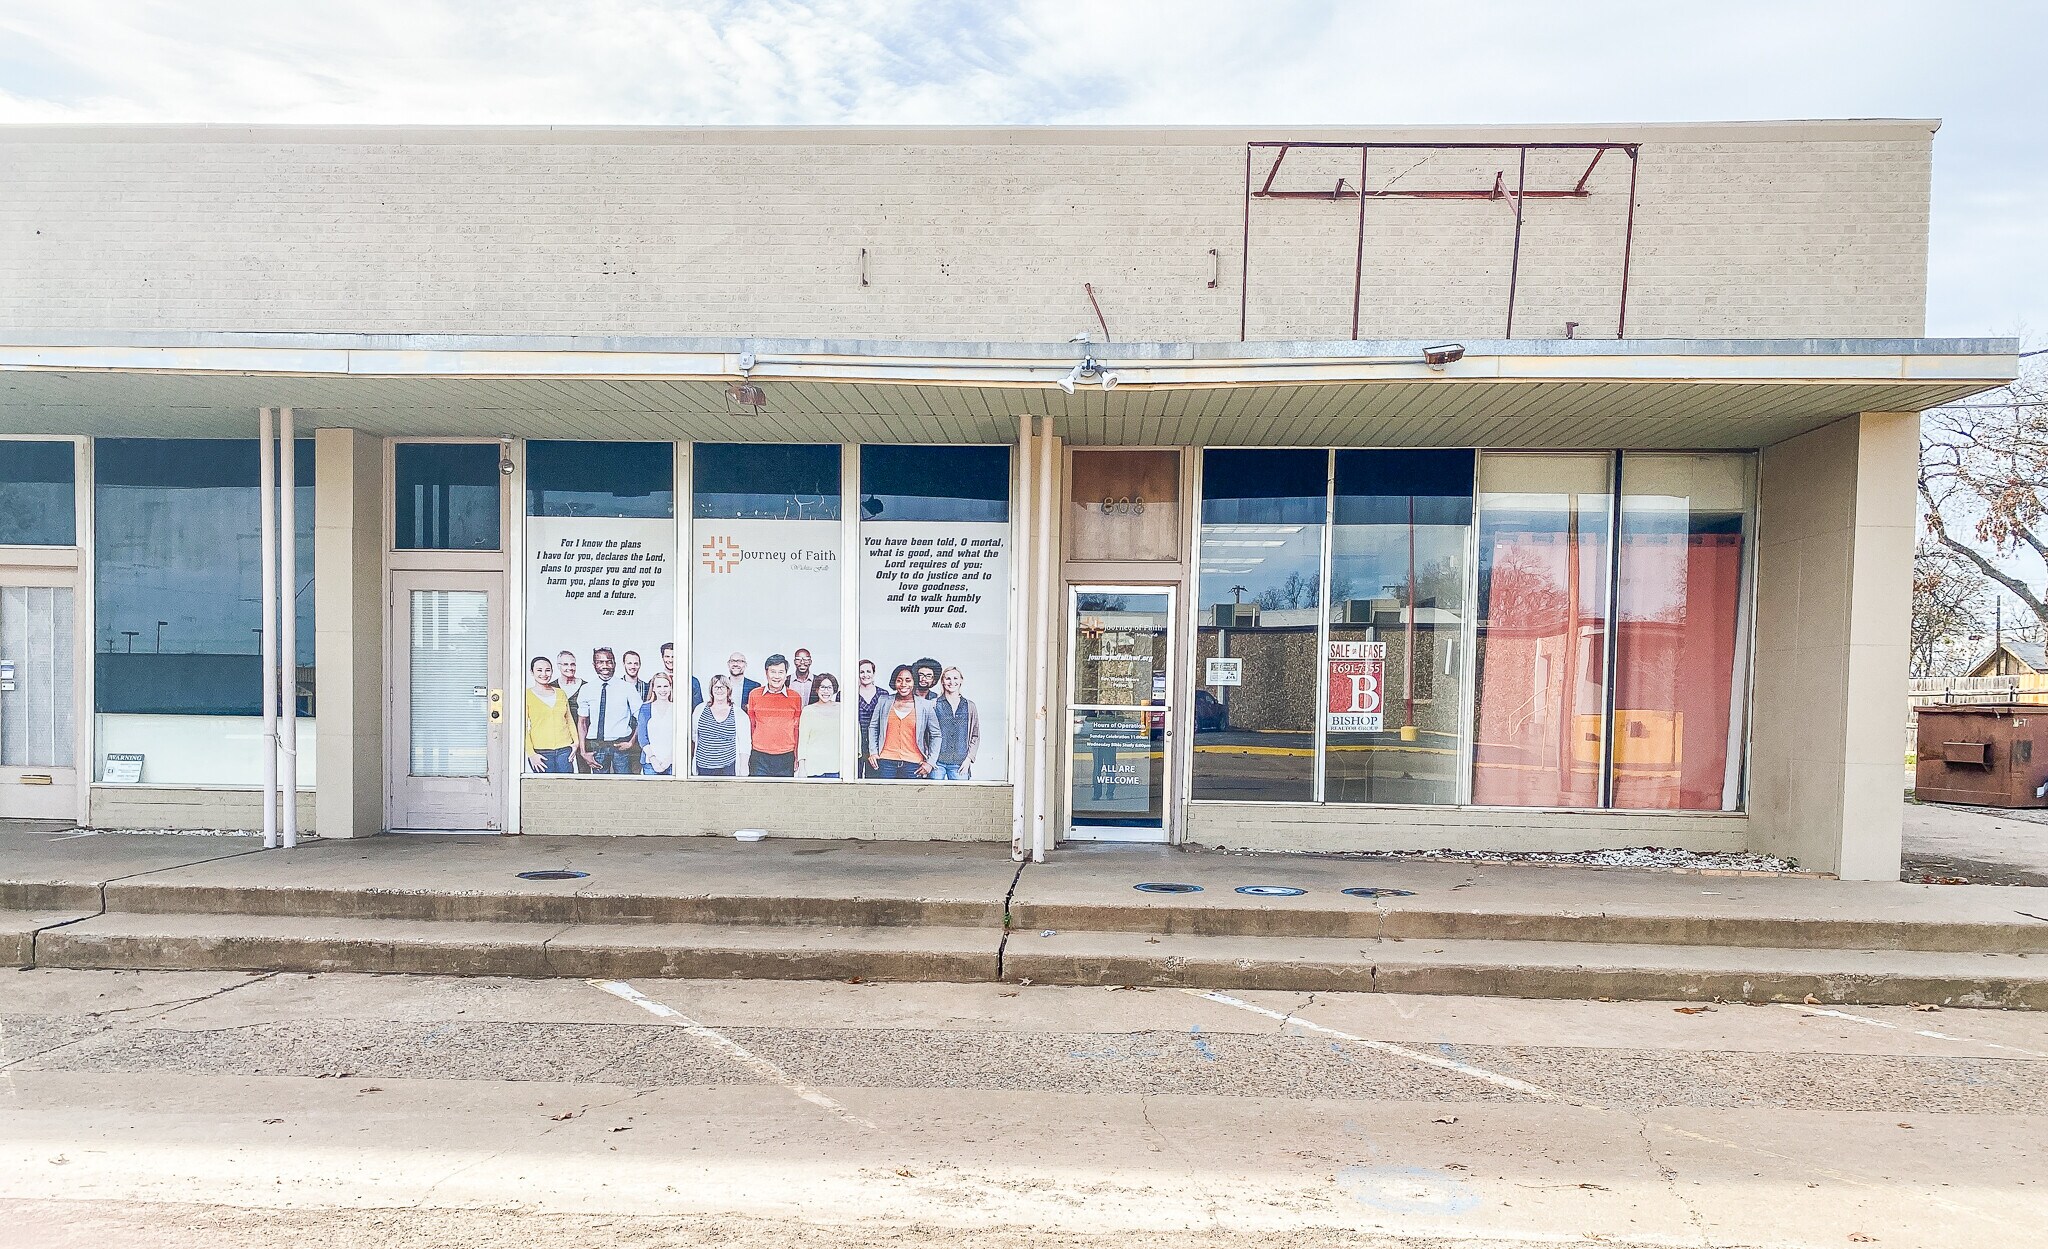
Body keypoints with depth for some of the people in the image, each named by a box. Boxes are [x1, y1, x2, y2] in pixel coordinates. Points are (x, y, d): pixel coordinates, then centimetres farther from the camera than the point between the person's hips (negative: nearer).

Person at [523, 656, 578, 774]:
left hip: (565, 750, 3)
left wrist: (576, 742, 8)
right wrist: (531, 753, -9)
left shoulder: (561, 693, 13)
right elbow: (523, 727, -2)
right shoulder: (527, 695, 1)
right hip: (541, 753, -3)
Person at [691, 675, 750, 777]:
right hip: (703, 768, 2)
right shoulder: (701, 710, 5)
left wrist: (743, 769, -1)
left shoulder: (739, 715, 0)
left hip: (728, 769, -2)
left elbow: (744, 745, 2)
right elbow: (693, 738, 15)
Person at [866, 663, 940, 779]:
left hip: (913, 764, -1)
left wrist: (930, 762, 1)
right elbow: (873, 727, 18)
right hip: (886, 762, 1)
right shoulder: (884, 703, 8)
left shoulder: (925, 706, 4)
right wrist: (873, 752, 9)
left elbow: (935, 735, 8)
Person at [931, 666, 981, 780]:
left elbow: (976, 736, 11)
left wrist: (969, 759, 1)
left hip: (960, 764, 1)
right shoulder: (933, 704, 4)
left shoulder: (970, 706, 10)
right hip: (937, 763, -1)